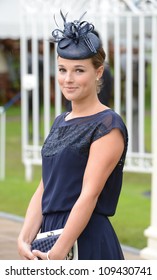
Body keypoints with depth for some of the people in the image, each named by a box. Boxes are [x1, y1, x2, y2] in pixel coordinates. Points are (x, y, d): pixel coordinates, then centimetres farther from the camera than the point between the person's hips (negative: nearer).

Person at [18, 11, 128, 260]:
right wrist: (25, 238, -2)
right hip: (51, 236, 8)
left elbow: (89, 195, -16)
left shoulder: (108, 126, -9)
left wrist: (59, 252, -21)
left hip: (88, 242, -8)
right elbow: (44, 189, 12)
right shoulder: (60, 123, 15)